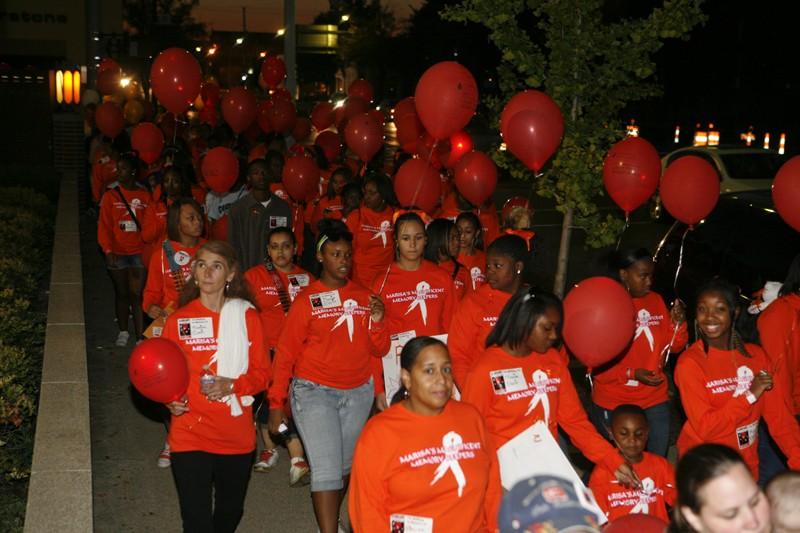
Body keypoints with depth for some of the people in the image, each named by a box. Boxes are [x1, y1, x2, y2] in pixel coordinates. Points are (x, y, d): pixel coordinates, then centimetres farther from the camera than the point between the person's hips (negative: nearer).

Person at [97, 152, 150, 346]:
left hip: (139, 252, -1)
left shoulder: (145, 196, 3)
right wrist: (108, 251, -10)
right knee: (121, 293, 11)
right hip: (117, 253, 1)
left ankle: (140, 337, -5)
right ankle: (123, 332, 24)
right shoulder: (110, 196, 2)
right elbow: (104, 226, 0)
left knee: (137, 294, -4)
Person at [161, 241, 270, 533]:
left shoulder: (247, 317, 1)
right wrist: (171, 400, -16)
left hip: (237, 435, 2)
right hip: (190, 435, -2)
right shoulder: (178, 320, -2)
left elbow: (261, 372, 1)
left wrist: (232, 385, -17)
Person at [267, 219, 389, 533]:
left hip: (358, 393, 4)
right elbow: (285, 354, -3)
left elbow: (379, 350, 8)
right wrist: (276, 403, -6)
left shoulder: (364, 297, 6)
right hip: (314, 391, -4)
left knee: (346, 466, 14)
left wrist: (377, 320, -11)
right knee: (326, 468, -11)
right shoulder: (307, 300, -4)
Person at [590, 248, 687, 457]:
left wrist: (678, 324, -10)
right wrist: (631, 374, -20)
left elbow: (672, 346, 8)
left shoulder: (656, 300, 3)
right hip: (612, 405, -4)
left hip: (655, 401, 4)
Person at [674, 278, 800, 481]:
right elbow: (704, 428, -19)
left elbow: (779, 415, -4)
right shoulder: (689, 363, -15)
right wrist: (750, 395, -22)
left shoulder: (756, 355, -1)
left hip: (748, 465, 4)